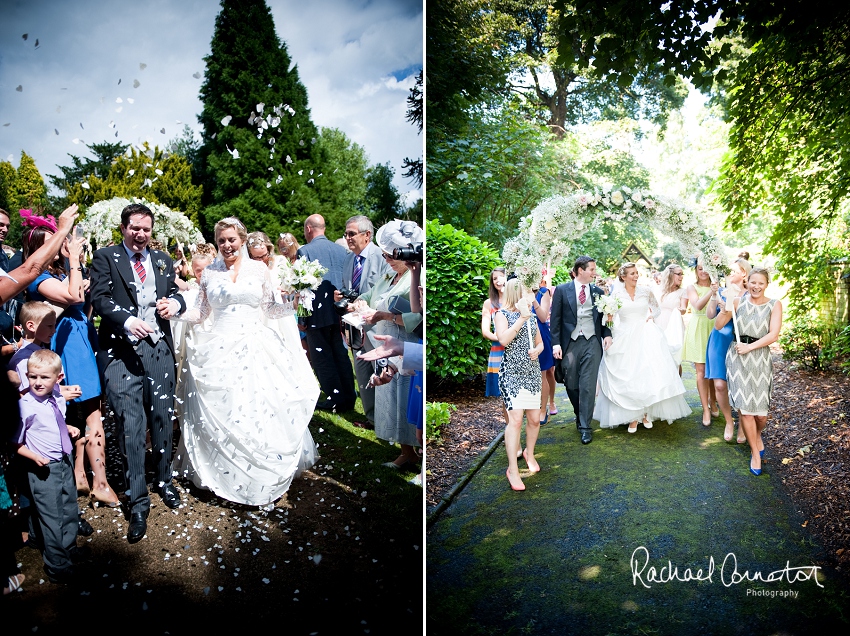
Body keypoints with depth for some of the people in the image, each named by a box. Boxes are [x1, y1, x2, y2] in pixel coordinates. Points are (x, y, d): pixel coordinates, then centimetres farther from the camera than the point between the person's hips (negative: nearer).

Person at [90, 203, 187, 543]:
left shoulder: (162, 259, 15)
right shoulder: (105, 257, 2)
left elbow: (175, 292, 18)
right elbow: (99, 299, -8)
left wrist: (175, 302, -6)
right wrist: (127, 321, -24)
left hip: (159, 349, 4)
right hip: (122, 351, -4)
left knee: (162, 419, 10)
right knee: (130, 426, -5)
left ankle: (163, 481, 32)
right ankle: (138, 503, 5)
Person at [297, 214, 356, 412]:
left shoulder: (304, 251, -9)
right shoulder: (341, 249, 6)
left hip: (318, 314, -5)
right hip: (339, 312, 6)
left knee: (322, 358, 5)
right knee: (341, 356, 13)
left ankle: (335, 399, 6)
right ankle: (348, 398, 18)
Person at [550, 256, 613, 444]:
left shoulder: (598, 292, 10)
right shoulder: (561, 290, 2)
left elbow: (603, 316, 13)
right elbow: (555, 319, 0)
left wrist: (607, 334, -5)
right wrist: (556, 344, -7)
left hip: (592, 342, 1)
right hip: (570, 343, -1)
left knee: (588, 386, -4)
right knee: (571, 385, 7)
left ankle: (585, 426, 3)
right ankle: (579, 415, 33)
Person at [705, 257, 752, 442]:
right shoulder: (721, 292, 7)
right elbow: (710, 315, 0)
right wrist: (713, 295, -12)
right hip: (720, 341, 2)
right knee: (719, 384, -4)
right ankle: (729, 422, 16)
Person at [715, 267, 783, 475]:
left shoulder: (774, 305, 0)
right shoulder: (738, 302, 2)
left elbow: (773, 335, -7)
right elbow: (718, 325, 1)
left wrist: (750, 347, -15)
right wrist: (725, 311, -16)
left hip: (760, 358, 0)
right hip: (737, 357, 0)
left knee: (760, 411, 0)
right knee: (744, 408, 0)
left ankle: (758, 435, 37)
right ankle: (756, 453, 16)